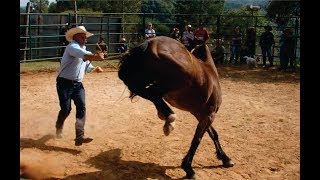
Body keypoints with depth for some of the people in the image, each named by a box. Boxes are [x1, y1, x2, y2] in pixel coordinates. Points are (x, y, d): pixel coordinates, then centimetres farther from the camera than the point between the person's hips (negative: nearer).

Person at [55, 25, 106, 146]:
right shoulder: (72, 47, -11)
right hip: (65, 83, -7)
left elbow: (87, 66, 27)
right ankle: (58, 129, 28)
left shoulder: (83, 48, 18)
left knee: (81, 107, -8)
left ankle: (79, 136, -12)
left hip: (78, 84, 8)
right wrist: (96, 56, -46)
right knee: (66, 109, -3)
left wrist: (95, 69, 8)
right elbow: (85, 55, -33)